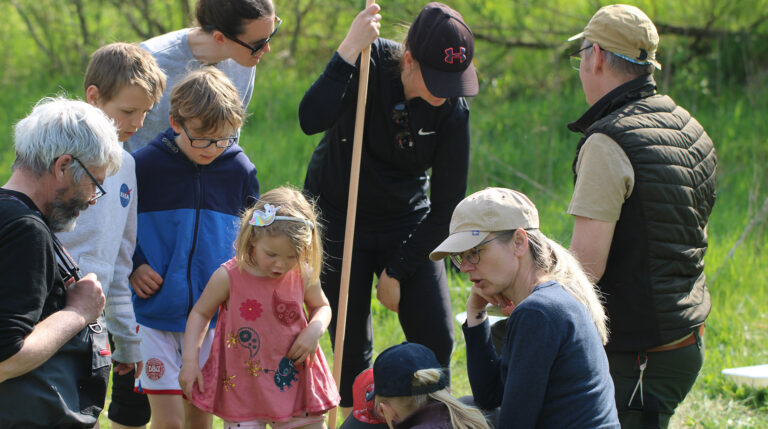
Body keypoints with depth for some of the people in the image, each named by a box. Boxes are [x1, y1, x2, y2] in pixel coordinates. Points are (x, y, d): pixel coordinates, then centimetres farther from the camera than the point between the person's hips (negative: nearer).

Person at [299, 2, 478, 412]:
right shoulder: (372, 62, -22)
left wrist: (397, 270, -8)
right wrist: (348, 51, -42)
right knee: (352, 345, -1)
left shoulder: (453, 111, -17)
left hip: (407, 222, 2)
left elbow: (446, 205, -8)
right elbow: (312, 120, -39)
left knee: (435, 341, -5)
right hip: (338, 215, -2)